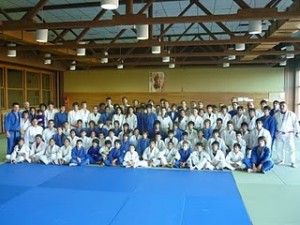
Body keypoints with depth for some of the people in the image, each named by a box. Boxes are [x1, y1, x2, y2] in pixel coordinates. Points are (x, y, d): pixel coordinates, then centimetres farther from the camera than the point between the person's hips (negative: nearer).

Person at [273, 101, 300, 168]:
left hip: (289, 134, -3)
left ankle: (292, 162, 8)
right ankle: (280, 160, 27)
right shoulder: (276, 115, 1)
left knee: (291, 148, -4)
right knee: (279, 148, 10)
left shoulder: (291, 114, -8)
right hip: (279, 134, 3)